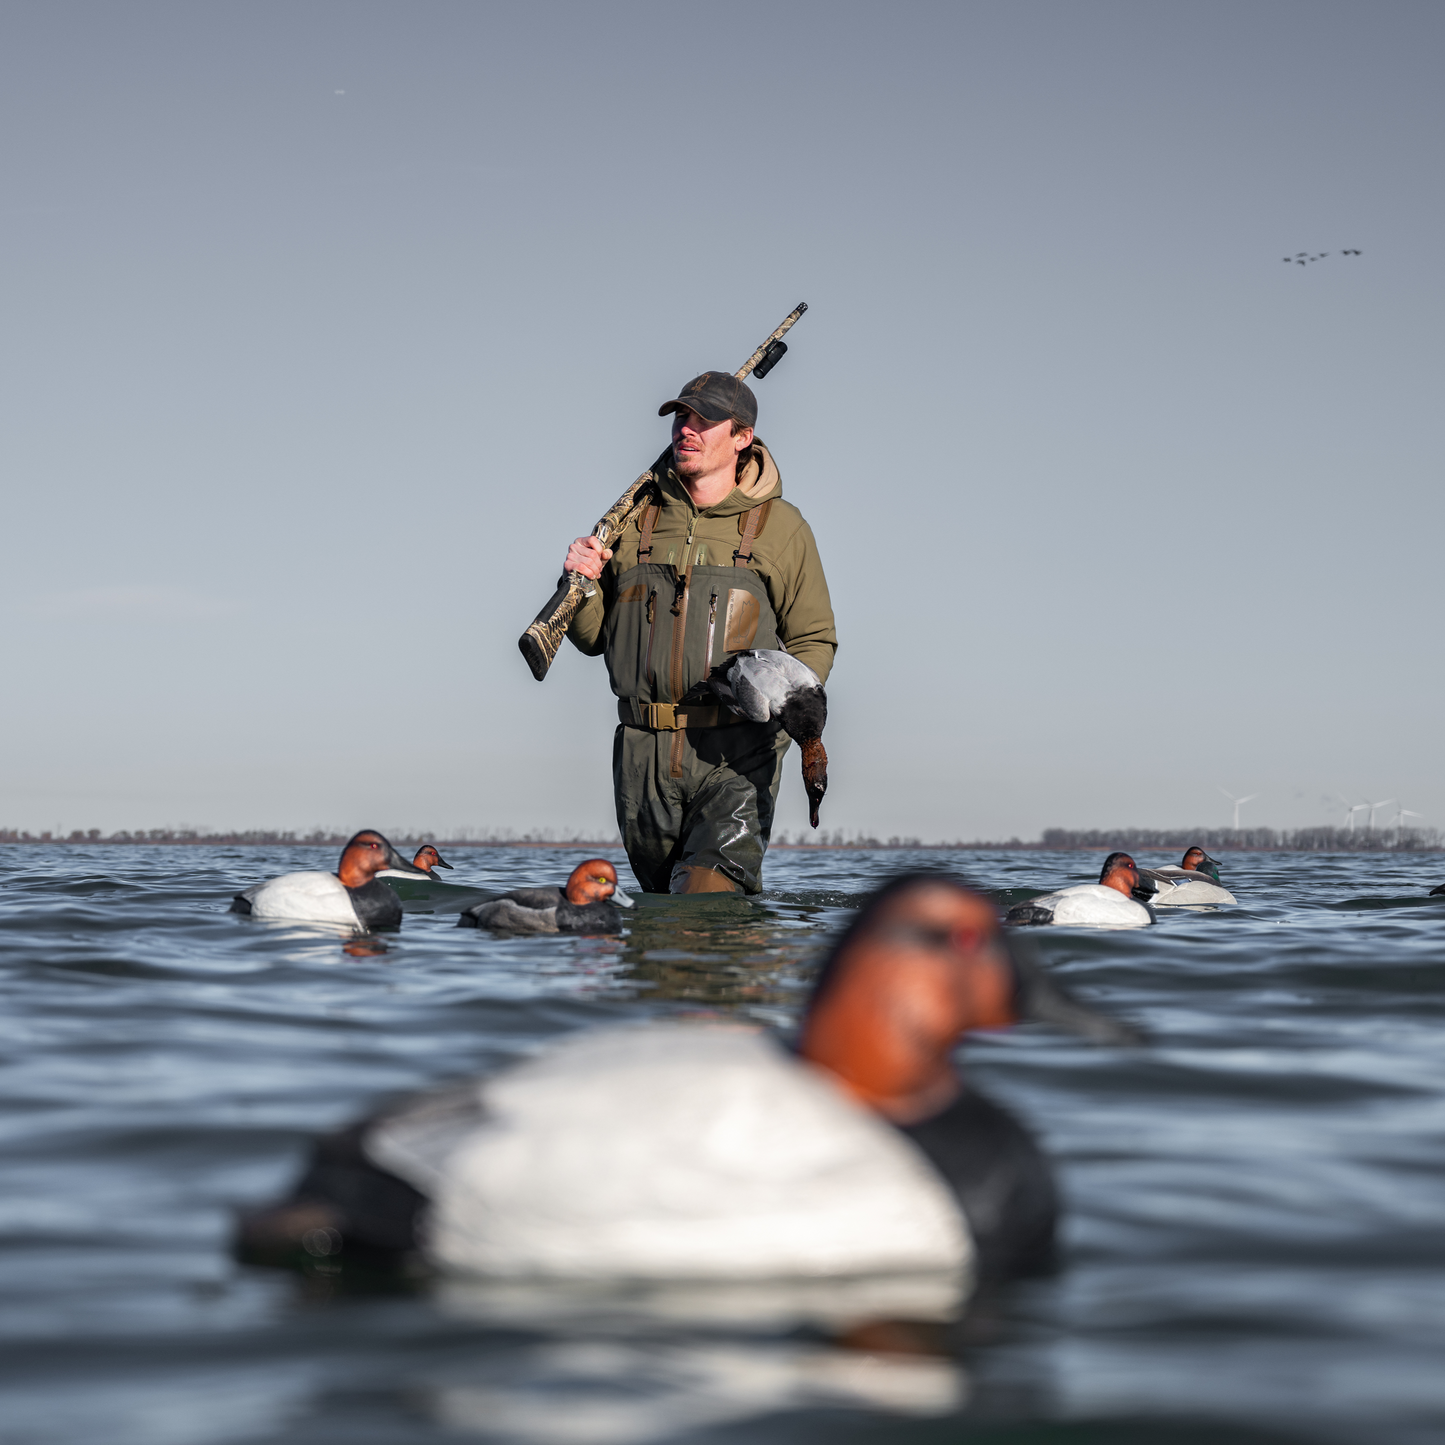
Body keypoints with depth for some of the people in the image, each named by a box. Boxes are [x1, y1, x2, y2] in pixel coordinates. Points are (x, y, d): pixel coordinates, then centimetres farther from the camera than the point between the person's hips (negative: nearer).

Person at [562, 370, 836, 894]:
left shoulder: (779, 525, 5)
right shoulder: (636, 518, 11)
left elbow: (813, 640, 9)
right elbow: (594, 637, 15)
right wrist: (581, 584, -6)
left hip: (738, 752, -4)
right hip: (644, 749, 4)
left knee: (711, 892, -21)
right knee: (660, 887, 13)